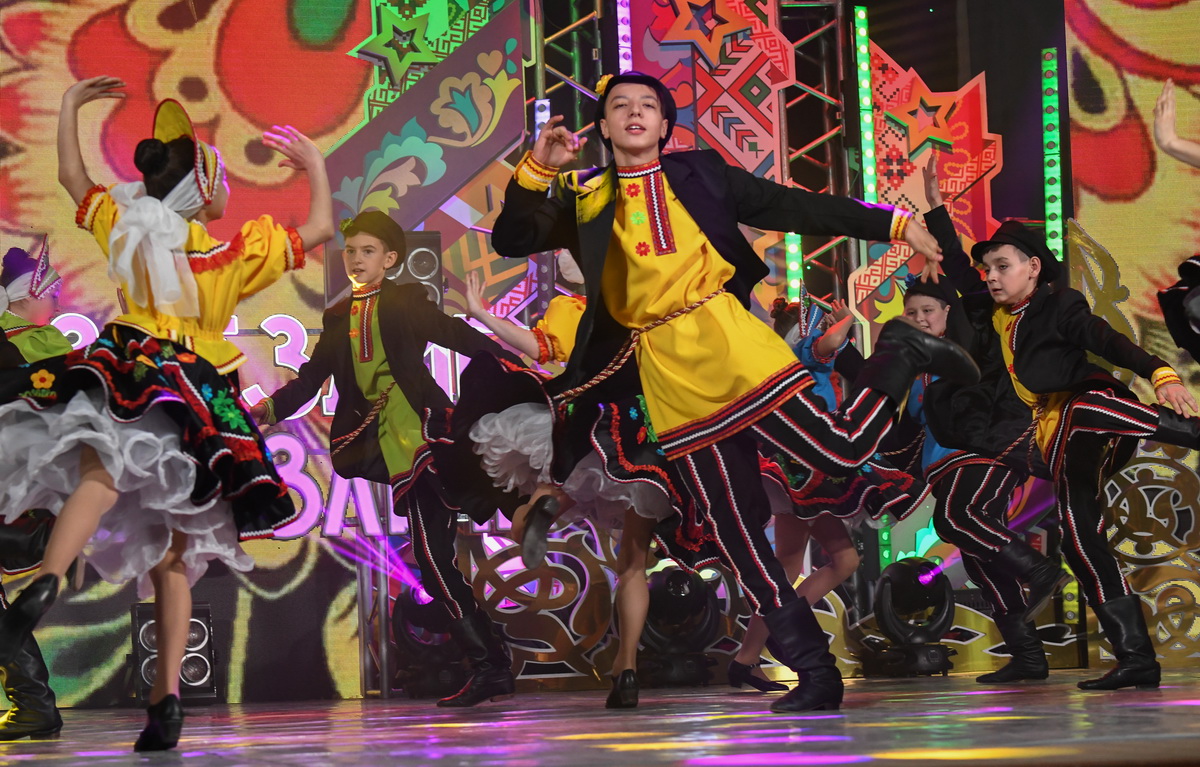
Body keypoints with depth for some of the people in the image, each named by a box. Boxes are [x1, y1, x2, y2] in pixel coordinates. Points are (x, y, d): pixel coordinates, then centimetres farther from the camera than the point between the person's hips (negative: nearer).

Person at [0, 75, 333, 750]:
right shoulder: (240, 251, 3)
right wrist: (316, 167, 26)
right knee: (171, 555, 7)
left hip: (127, 378, -1)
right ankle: (167, 698, 2)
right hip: (199, 399, 1)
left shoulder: (125, 228, 7)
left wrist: (71, 106, 32)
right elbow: (320, 228, 11)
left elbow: (73, 177, 22)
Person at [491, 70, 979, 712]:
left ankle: (899, 358, 20)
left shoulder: (702, 174, 9)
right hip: (663, 370, 2)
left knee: (842, 452, -11)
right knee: (733, 536, 2)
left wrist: (893, 223, 2)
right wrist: (536, 170, -14)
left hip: (724, 339, -2)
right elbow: (510, 241, 1)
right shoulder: (582, 198, 12)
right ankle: (813, 670, 11)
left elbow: (798, 208, 7)